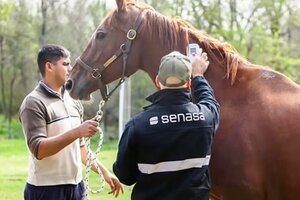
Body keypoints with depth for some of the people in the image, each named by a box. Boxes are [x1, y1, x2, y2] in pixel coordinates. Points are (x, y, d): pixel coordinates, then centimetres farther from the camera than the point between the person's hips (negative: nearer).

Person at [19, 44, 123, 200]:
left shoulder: (73, 102, 12)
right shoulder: (34, 103, -11)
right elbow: (38, 150, -21)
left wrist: (104, 172, 16)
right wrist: (77, 132, -28)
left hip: (76, 186, 7)